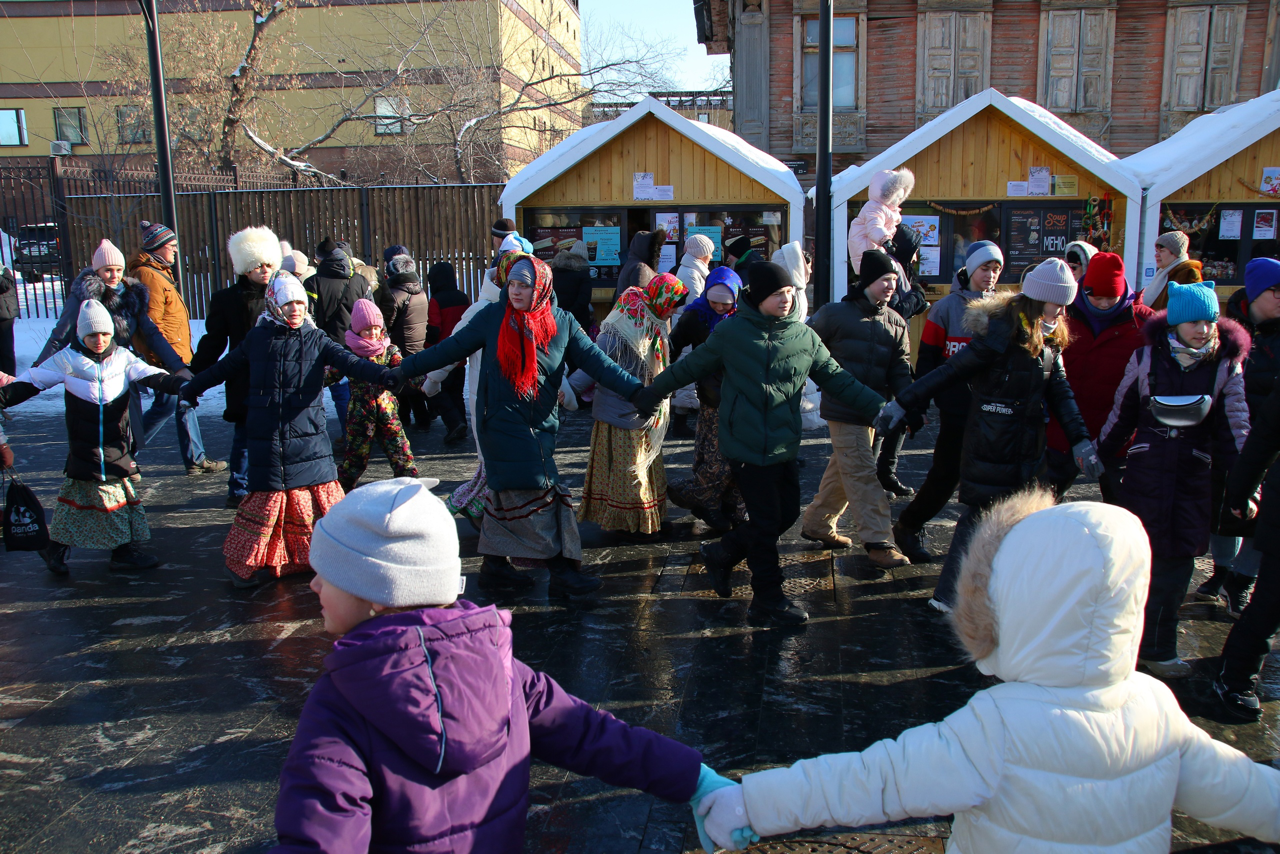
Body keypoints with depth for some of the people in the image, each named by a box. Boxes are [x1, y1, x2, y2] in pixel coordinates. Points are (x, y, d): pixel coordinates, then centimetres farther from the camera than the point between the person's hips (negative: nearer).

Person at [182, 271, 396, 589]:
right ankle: (244, 564, 17)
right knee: (265, 499, 2)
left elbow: (349, 361, -15)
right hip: (267, 437, 0)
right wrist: (192, 387, 32)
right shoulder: (257, 339, 4)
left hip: (309, 435, 0)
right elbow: (225, 367, 20)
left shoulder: (316, 339, 1)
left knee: (322, 492, 2)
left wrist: (382, 375, -32)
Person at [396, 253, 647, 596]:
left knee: (505, 495, 12)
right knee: (536, 494, -8)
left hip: (540, 425, 4)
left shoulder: (562, 323, 3)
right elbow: (452, 348, 4)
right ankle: (561, 570, -3)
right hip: (501, 422, -3)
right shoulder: (492, 317, -3)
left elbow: (595, 361, 0)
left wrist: (636, 389, -8)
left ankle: (495, 564, 25)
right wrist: (405, 369, 5)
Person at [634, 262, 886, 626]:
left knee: (787, 513, 12)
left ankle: (721, 554, 30)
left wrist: (880, 408, -2)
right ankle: (768, 598, 17)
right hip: (746, 446, -5)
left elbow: (837, 378, 6)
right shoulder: (731, 332, -7)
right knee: (767, 521, 0)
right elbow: (691, 367, 5)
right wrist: (652, 392, 11)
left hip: (784, 446, 5)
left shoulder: (805, 337, 4)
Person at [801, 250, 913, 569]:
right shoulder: (835, 314, -5)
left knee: (843, 470, 14)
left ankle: (817, 524, 29)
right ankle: (877, 541, -6)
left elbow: (900, 371, 7)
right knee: (862, 474, -9)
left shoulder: (896, 324, 10)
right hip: (843, 410, -6)